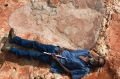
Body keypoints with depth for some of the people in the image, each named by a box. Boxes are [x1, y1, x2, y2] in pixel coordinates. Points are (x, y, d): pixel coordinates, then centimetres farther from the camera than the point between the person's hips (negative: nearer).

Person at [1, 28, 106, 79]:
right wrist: (63, 49, -7)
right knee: (35, 44, 2)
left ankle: (10, 48, 5)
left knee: (32, 54, -7)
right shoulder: (87, 53, -1)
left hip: (56, 60, -5)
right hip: (58, 51, 5)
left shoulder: (85, 69, -18)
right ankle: (14, 39, 17)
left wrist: (57, 61, -20)